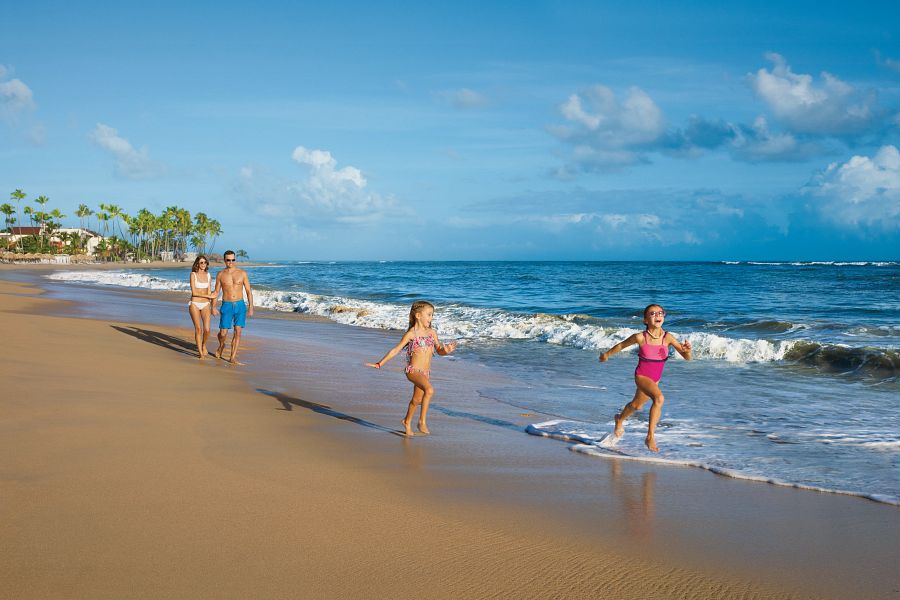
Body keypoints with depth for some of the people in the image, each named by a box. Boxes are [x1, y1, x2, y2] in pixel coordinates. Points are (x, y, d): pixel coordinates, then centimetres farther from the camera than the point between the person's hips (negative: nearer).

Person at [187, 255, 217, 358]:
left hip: (205, 304, 3)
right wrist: (208, 296, -8)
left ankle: (203, 346, 21)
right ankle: (200, 352, 10)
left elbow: (209, 292, 9)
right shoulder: (193, 274, -3)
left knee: (207, 329, -8)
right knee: (198, 329, -3)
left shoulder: (208, 275, 8)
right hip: (195, 304, -3)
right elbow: (194, 292, -9)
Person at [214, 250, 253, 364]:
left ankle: (232, 357, 2)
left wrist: (251, 308, -3)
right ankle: (221, 346, 33)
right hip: (226, 306, 0)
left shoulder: (242, 273, 1)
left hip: (240, 305, 0)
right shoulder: (220, 275, 2)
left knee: (238, 332, -4)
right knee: (223, 333, -2)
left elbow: (249, 291, 3)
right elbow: (216, 292, 10)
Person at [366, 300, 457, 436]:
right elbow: (396, 350, -3)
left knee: (417, 399, 20)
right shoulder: (411, 334, -7)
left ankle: (407, 422, 44)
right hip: (413, 370, -7)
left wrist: (446, 351, -9)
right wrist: (379, 364, -4)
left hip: (425, 372, 7)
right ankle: (422, 421, -23)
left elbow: (439, 351, 15)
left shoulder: (432, 333, 8)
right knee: (429, 390, -30)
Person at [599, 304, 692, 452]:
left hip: (655, 379, 5)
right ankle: (650, 436, -23)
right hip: (641, 376, -5)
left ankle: (620, 419, 57)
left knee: (636, 405, 26)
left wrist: (687, 350, -37)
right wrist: (607, 354, 13)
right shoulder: (640, 337, -19)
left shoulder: (668, 338, -14)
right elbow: (621, 345, 0)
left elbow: (688, 358, -15)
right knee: (659, 398, -31)